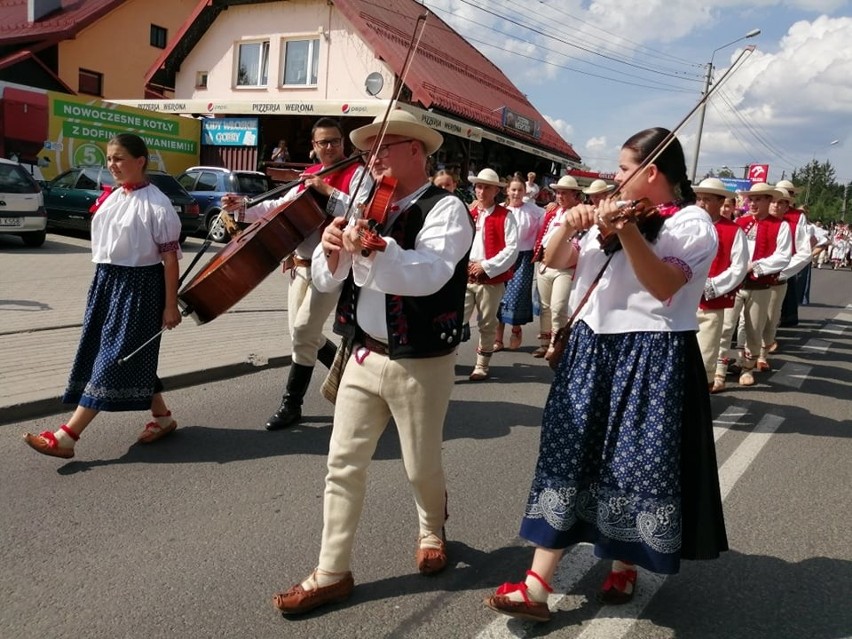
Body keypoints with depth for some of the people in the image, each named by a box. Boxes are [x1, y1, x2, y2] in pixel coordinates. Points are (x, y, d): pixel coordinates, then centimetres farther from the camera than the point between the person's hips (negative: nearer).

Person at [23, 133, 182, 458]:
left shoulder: (156, 204, -12)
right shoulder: (110, 198, 10)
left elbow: (170, 258, -13)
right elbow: (102, 243, 18)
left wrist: (170, 306, -14)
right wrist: (104, 282, 15)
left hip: (139, 285, -8)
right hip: (106, 281, 8)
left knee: (114, 356, -6)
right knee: (134, 356, 12)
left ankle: (67, 436, -6)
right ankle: (162, 416, 28)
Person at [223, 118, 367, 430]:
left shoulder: (357, 173, -6)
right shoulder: (310, 174, 15)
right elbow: (281, 206, 17)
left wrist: (328, 191, -24)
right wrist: (243, 208, 6)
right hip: (301, 265, 8)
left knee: (303, 332, -10)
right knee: (301, 333, 12)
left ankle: (291, 405, 2)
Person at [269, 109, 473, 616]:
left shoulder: (445, 209, -11)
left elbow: (429, 274, -30)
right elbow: (328, 280, 7)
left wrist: (373, 250, -45)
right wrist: (332, 250, -15)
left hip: (421, 364, -6)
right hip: (364, 356, 6)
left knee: (422, 467, 12)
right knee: (344, 463, 7)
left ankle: (432, 531, 43)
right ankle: (332, 573, 19)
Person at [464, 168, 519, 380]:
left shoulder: (505, 216, -2)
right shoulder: (467, 213, 13)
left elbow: (512, 249, -11)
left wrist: (487, 266, -16)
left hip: (491, 278, -3)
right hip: (465, 276, 3)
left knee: (487, 324, 8)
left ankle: (482, 365, 21)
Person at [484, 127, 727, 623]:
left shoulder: (693, 224, -5)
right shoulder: (612, 216, 14)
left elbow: (664, 287, -22)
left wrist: (626, 232, -34)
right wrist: (569, 225, -6)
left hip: (652, 359, -6)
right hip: (591, 350, 6)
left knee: (636, 465, 3)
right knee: (567, 456, 1)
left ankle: (625, 565, 28)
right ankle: (537, 585, 4)